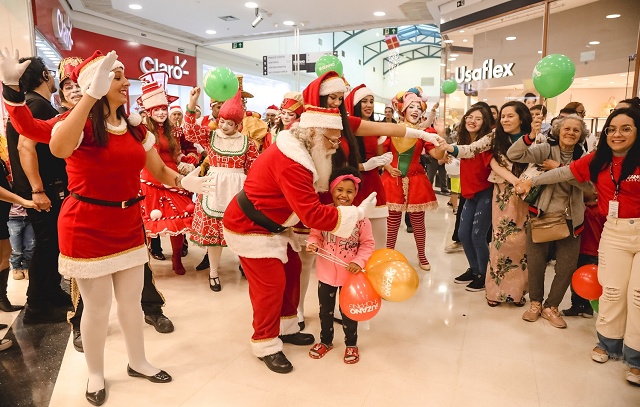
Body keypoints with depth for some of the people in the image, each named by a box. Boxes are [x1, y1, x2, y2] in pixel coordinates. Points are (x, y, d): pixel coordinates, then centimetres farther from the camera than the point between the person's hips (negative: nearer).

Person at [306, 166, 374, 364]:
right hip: (326, 272, 2)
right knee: (325, 309, 20)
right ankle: (325, 341, 42)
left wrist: (359, 262, -22)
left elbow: (367, 244, -9)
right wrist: (312, 244, -21)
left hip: (349, 274, -2)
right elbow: (315, 234, 0)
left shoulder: (360, 217, -15)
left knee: (348, 311, 16)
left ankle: (351, 344, 38)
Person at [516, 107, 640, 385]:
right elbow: (564, 173, 10)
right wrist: (532, 182, 13)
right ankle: (608, 343, 26)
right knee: (612, 290, 8)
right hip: (615, 231, 3)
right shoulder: (597, 160, 3)